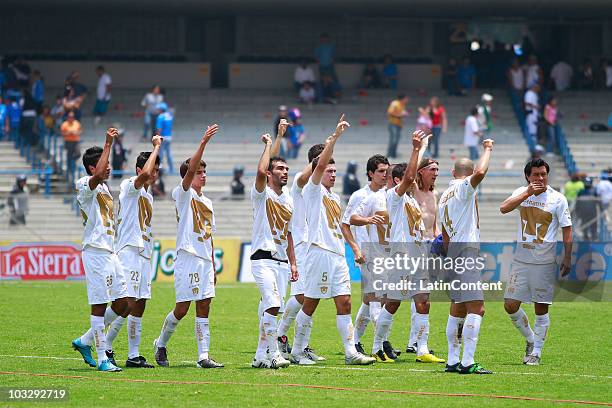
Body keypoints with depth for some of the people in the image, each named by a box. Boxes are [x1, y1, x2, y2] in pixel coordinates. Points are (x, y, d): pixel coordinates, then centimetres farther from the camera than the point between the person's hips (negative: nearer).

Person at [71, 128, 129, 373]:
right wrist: (108, 145, -28)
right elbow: (96, 175, -32)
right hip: (95, 251, -9)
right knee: (99, 305, -7)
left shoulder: (104, 189, 19)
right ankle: (103, 359, -5)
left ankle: (85, 342, 19)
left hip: (110, 252, 9)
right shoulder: (84, 185, -8)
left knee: (122, 302, 8)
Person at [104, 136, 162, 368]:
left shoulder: (148, 195, 21)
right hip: (129, 251, -9)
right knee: (129, 304, -14)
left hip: (144, 253, 9)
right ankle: (106, 346, -6)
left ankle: (134, 355, 7)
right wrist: (156, 147, -16)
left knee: (139, 306, 6)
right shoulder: (129, 186, -5)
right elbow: (143, 175, -27)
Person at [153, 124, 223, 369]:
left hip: (205, 259, 7)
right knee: (182, 308, -4)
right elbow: (190, 169, -19)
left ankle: (204, 356, -1)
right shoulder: (183, 194, -1)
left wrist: (213, 266, 19)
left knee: (204, 307, 1)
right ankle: (161, 344, 17)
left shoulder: (207, 202, 19)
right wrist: (204, 142, -25)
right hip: (187, 257, -6)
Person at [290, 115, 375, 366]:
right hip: (320, 253, -7)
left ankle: (351, 353, -3)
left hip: (338, 255, 7)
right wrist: (335, 137, -19)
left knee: (344, 303, 0)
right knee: (310, 305, -2)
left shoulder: (335, 198, 21)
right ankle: (297, 351, 7)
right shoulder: (313, 191, -1)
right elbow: (320, 164, -16)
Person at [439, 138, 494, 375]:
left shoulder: (444, 196, 21)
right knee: (476, 308, -14)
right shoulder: (464, 187, -5)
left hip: (453, 250, 10)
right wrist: (488, 149, -11)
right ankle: (468, 362, -22)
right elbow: (480, 173, -27)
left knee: (458, 308, 17)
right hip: (467, 249, -10)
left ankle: (453, 360, 20)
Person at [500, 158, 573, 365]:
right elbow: (504, 208, -13)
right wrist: (527, 193, -20)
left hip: (545, 261, -3)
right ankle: (530, 339, 22)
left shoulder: (557, 198, -3)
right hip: (521, 259, 3)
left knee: (541, 309, 0)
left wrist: (567, 259, -6)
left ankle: (536, 352, 10)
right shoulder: (521, 193, 4)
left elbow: (567, 230, 0)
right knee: (510, 305, 0)